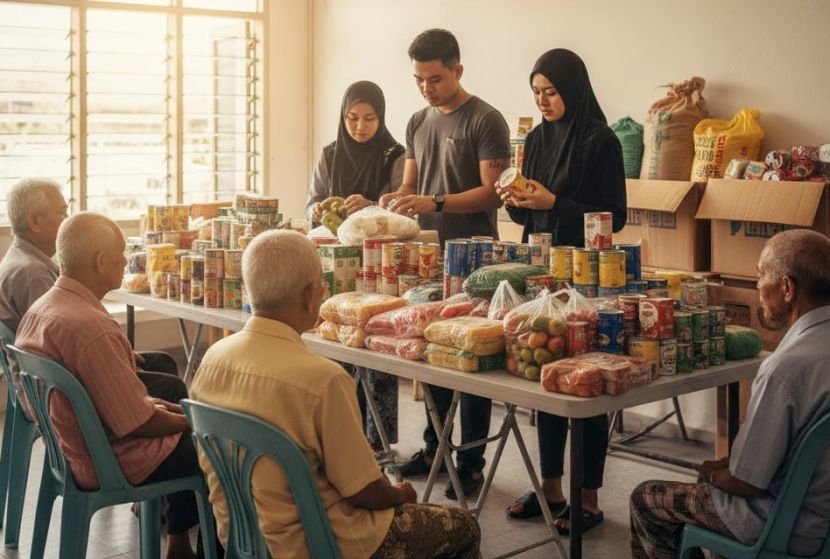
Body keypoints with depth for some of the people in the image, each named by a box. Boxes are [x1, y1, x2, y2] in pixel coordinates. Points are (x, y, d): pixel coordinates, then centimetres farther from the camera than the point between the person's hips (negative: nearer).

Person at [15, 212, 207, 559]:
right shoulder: (91, 328, -32)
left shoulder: (39, 309, -2)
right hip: (108, 461, -9)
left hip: (68, 443, 9)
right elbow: (135, 424, -27)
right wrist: (188, 421, -9)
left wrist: (143, 401, 10)